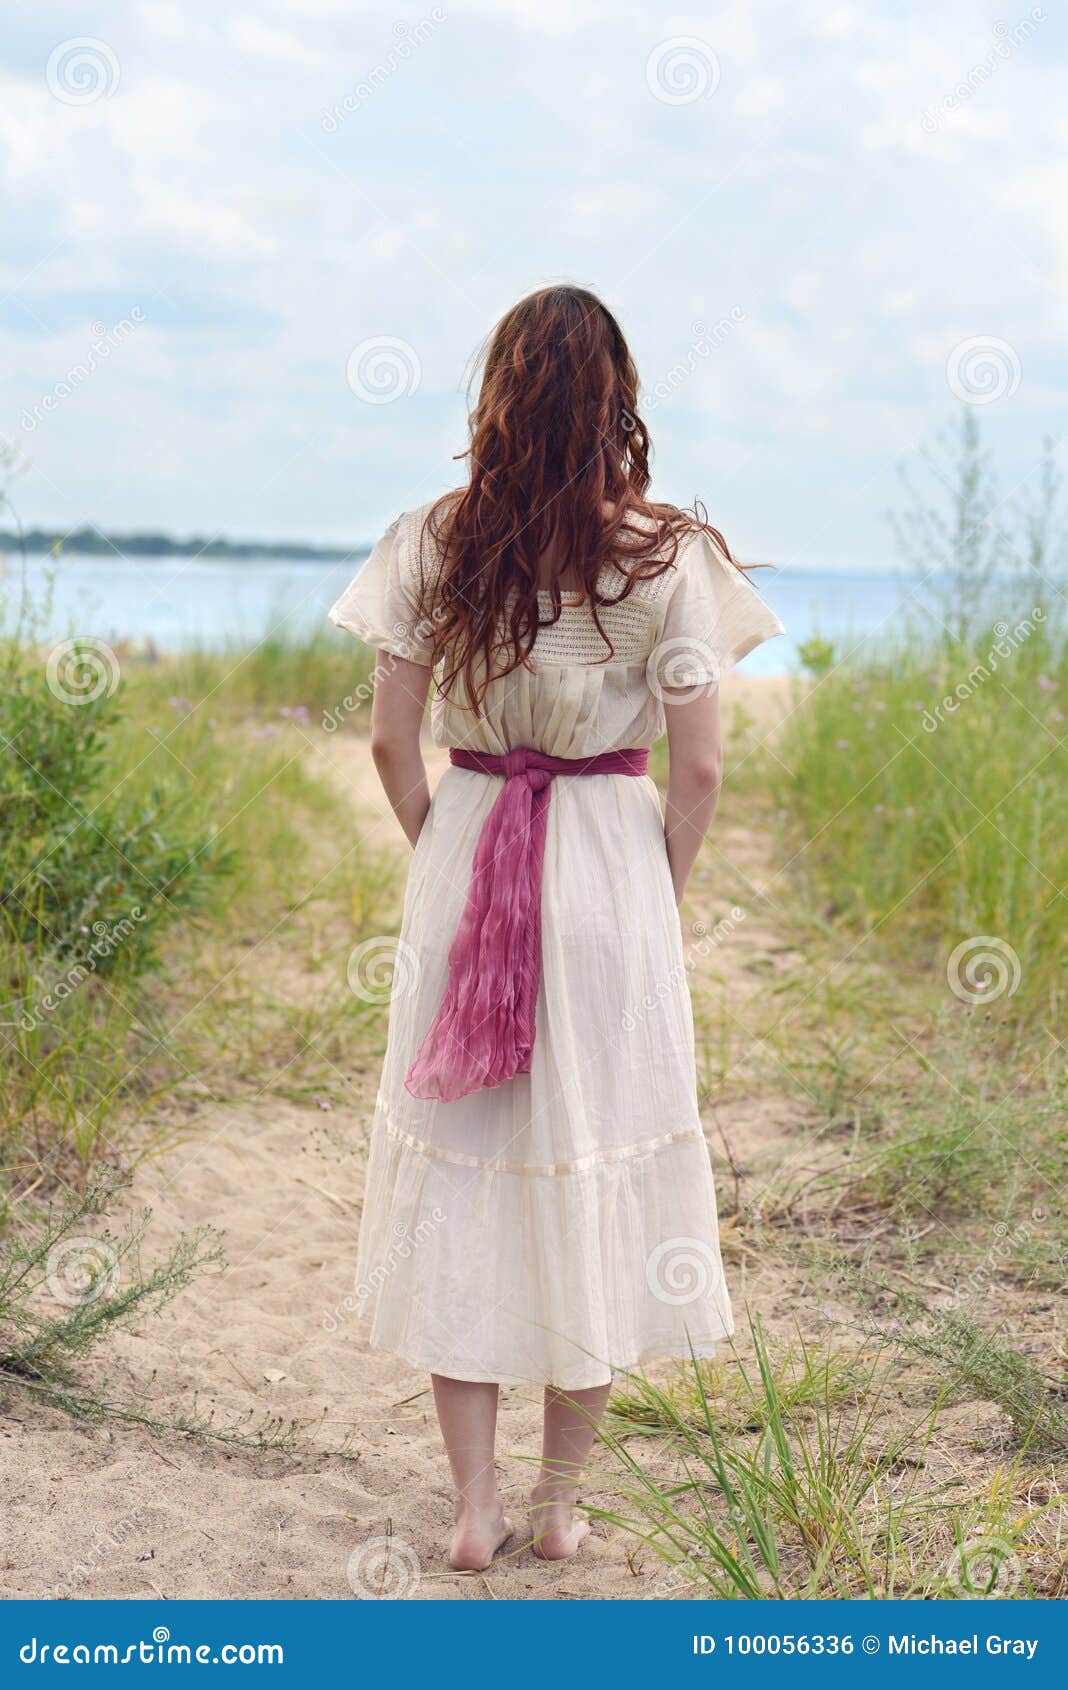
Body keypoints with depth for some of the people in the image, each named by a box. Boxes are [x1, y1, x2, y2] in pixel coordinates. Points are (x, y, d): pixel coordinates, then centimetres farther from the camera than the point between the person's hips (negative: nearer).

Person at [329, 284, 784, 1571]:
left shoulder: (434, 540, -3)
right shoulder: (664, 557, -8)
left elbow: (390, 740, -1)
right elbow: (697, 769, -7)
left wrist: (441, 852, 13)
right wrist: (657, 897, 7)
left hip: (463, 858, 2)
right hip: (613, 868, -1)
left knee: (460, 1171, 11)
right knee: (592, 1173, 10)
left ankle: (473, 1506, 17)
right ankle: (560, 1501, 21)